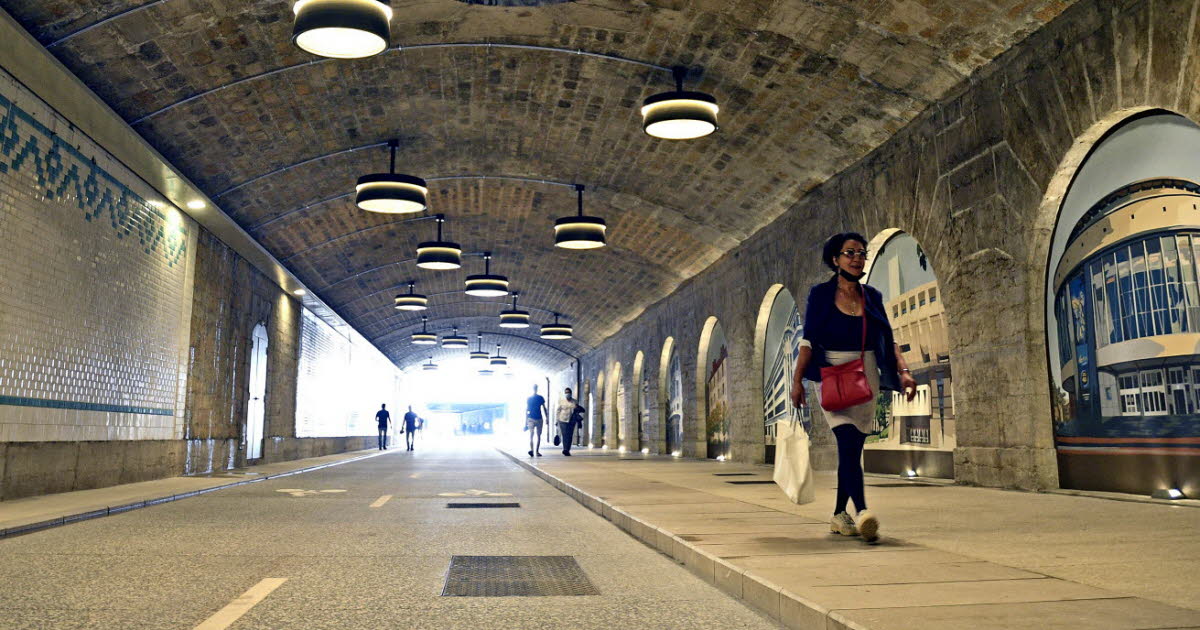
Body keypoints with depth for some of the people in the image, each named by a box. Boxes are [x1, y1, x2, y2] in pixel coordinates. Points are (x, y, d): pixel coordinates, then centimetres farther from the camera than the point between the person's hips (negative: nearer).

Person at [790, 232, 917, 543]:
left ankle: (839, 515, 16)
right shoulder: (820, 294, 1)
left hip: (866, 376, 4)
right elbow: (808, 341, -3)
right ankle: (862, 512, -29)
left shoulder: (872, 296, 10)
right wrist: (797, 380, -9)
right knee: (848, 442, -19)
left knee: (852, 448, 5)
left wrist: (903, 371, -8)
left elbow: (888, 341, 8)